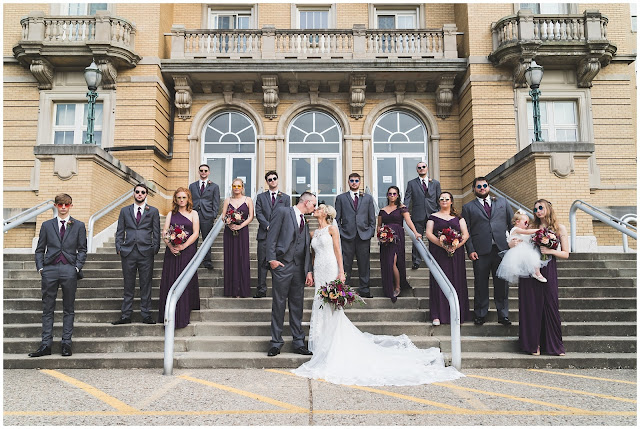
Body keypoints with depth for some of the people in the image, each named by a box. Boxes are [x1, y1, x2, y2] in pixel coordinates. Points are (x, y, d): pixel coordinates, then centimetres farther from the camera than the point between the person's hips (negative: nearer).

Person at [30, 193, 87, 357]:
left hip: (69, 270, -1)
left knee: (68, 309, 4)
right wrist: (40, 267, 0)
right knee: (48, 308, 3)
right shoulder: (47, 225, 11)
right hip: (50, 269, 1)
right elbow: (40, 249, 11)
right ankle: (46, 345, 8)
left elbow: (82, 249, 7)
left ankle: (66, 344, 10)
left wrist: (77, 267, -4)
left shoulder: (79, 226, 8)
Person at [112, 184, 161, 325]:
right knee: (128, 286, 6)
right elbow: (120, 231, 12)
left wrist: (155, 248, -1)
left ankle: (146, 315, 10)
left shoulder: (153, 211, 8)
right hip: (128, 252, 1)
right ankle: (125, 316, 13)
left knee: (146, 285, 3)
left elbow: (156, 232, 7)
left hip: (146, 252, -1)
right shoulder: (125, 210, 12)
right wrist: (119, 248, 3)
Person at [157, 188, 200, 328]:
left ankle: (183, 315, 10)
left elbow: (195, 233, -3)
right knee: (170, 281, 0)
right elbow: (164, 233, 4)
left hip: (187, 251, -2)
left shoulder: (193, 214, 7)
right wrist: (170, 246, -13)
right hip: (172, 251, 2)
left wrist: (183, 246, -15)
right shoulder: (171, 214, 13)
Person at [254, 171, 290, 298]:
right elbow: (259, 213, 2)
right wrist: (268, 226, -11)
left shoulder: (285, 197, 12)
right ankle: (261, 290, 3)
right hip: (264, 234, 1)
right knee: (263, 262, -1)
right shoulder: (261, 197, 13)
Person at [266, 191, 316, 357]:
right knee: (278, 305, 0)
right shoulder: (283, 212, 0)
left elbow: (306, 249, 16)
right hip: (282, 266, -6)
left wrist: (308, 271, 7)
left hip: (299, 268, 6)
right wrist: (272, 259, -14)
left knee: (297, 306, 8)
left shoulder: (305, 223, 18)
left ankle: (298, 343, 14)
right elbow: (271, 236, -6)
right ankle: (276, 343, 8)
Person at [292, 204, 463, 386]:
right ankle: (322, 343, 15)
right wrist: (311, 273, 10)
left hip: (330, 269, -6)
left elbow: (338, 251, -5)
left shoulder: (331, 229, 0)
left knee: (332, 307, -6)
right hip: (318, 272, 6)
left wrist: (341, 272, -13)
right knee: (320, 307, 5)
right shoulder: (314, 233, 17)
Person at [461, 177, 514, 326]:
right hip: (480, 251, -1)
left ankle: (503, 315, 16)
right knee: (480, 284, 4)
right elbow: (466, 231, 3)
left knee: (502, 283, 6)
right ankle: (480, 314, 16)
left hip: (501, 248, 2)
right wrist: (470, 250, -7)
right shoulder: (468, 207, 8)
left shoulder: (502, 202, 15)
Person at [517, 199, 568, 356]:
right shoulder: (532, 228, 11)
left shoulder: (560, 228, 6)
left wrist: (550, 251, -12)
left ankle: (554, 344, 12)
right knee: (532, 305, 1)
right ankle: (534, 343, 10)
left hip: (548, 270, -1)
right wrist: (511, 243, -7)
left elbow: (566, 254, 4)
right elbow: (523, 247, 15)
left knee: (550, 305, -2)